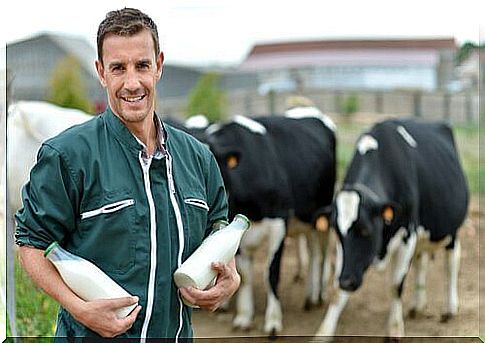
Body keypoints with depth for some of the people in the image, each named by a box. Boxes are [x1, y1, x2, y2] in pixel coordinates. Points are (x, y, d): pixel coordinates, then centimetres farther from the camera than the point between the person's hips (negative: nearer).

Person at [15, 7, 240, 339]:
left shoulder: (198, 157, 3)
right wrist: (79, 308, -22)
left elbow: (218, 235, 15)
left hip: (177, 333, 5)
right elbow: (33, 242, -10)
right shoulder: (68, 155, -13)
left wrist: (229, 279, -4)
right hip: (93, 335, -5)